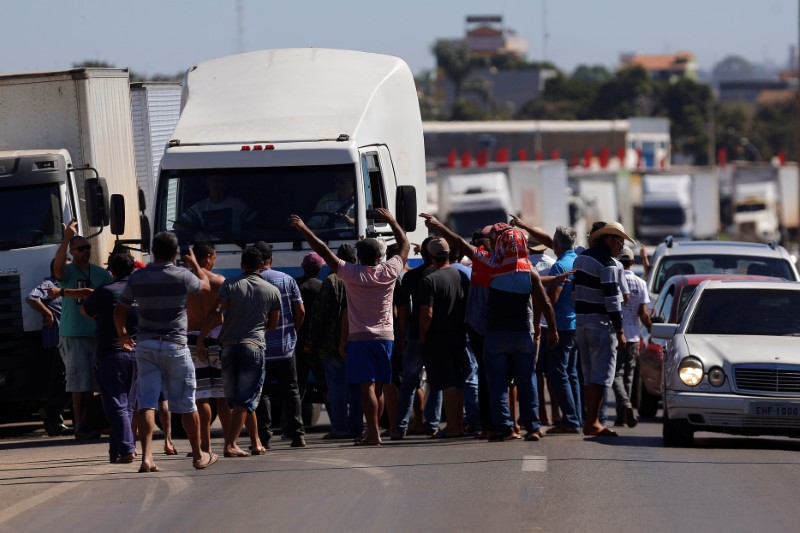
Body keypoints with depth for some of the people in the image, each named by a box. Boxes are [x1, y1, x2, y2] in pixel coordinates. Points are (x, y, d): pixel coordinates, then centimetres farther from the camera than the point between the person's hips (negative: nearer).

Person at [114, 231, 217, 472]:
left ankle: (146, 456, -15)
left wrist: (122, 334, 24)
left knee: (146, 402, -2)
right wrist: (194, 264, 32)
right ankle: (198, 456, 21)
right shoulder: (182, 276, -7)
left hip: (145, 344, 2)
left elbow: (119, 311, 5)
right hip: (174, 345, -2)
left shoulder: (137, 277, -1)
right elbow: (205, 285, 14)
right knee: (186, 403, 10)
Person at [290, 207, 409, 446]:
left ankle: (373, 433, -15)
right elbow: (404, 245, 15)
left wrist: (304, 229, 4)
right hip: (385, 337, 4)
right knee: (377, 388, 10)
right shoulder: (389, 272, -2)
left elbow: (324, 251, -4)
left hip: (360, 338, -4)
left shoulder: (351, 274, -9)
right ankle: (372, 432, 15)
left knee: (367, 387, -8)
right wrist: (391, 221, 26)